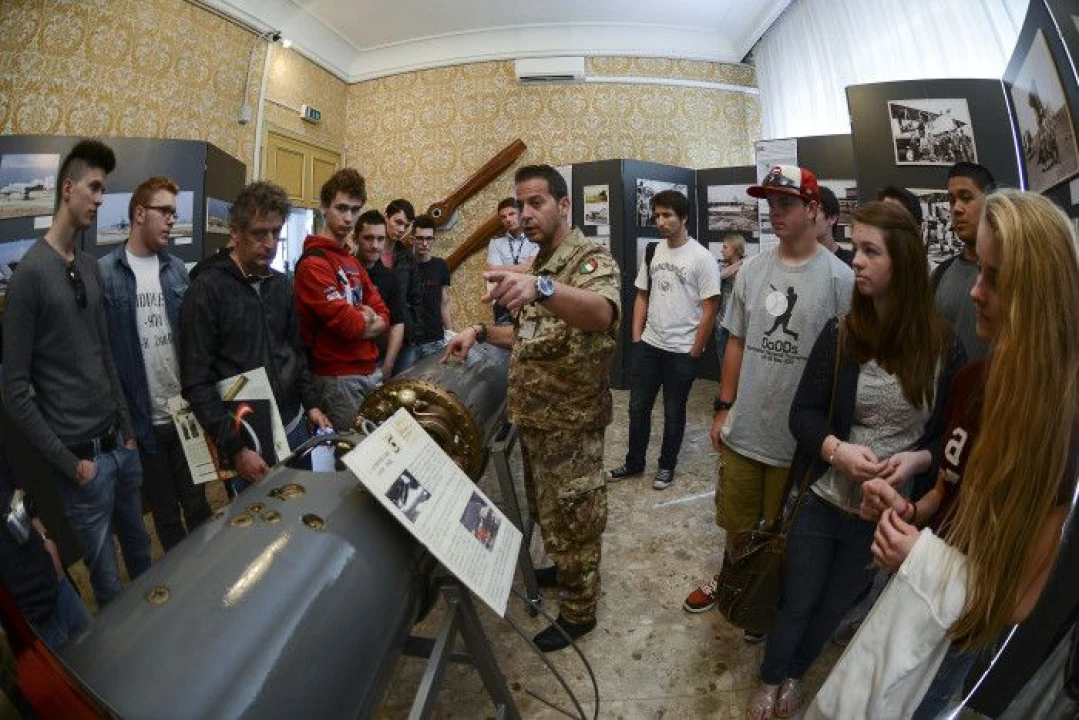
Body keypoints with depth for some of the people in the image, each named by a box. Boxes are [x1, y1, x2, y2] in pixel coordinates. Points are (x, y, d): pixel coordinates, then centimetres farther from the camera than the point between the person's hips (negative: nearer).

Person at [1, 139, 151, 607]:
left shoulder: (91, 267, 7)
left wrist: (127, 428, 12)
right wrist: (68, 462, -11)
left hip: (120, 445, 6)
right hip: (83, 456, -6)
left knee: (141, 552, 21)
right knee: (107, 578, 9)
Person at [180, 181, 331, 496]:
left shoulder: (282, 286, 7)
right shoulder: (207, 289, -12)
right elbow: (197, 383, -14)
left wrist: (310, 403, 5)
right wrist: (234, 448, -17)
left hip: (294, 427, 5)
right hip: (245, 440, -5)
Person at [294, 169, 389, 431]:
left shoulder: (353, 261, 16)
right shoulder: (313, 263, -13)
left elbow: (383, 315, 10)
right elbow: (346, 321, -21)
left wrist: (362, 323, -10)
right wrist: (366, 320, -1)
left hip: (370, 371, 9)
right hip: (338, 377, -8)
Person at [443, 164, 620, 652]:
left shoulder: (592, 260, -17)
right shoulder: (536, 267, 10)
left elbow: (602, 313, -40)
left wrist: (542, 288, -58)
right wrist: (481, 332, 2)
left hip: (570, 424, -8)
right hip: (533, 420, 8)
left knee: (571, 521, 9)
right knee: (545, 512, 25)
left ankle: (579, 611, 31)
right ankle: (564, 572, 49)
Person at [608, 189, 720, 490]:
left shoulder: (702, 258, -11)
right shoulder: (652, 252, 5)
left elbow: (709, 310, -11)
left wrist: (694, 353, -11)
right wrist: (636, 339, 5)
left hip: (682, 352, -5)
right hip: (648, 346, 5)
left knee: (673, 411, 10)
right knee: (638, 407, 12)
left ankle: (666, 466, 29)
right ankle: (634, 462, 30)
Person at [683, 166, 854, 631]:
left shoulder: (839, 278, -12)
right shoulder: (753, 269, 1)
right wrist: (724, 408, 7)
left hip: (800, 438, -3)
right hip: (742, 431, 4)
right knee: (736, 523, 21)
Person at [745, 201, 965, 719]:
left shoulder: (944, 348, -10)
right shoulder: (840, 334, -11)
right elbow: (804, 412, -9)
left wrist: (918, 459, -21)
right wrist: (837, 449, -29)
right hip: (823, 501, -1)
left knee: (833, 606, 23)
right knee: (796, 602, 15)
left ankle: (795, 673, 51)